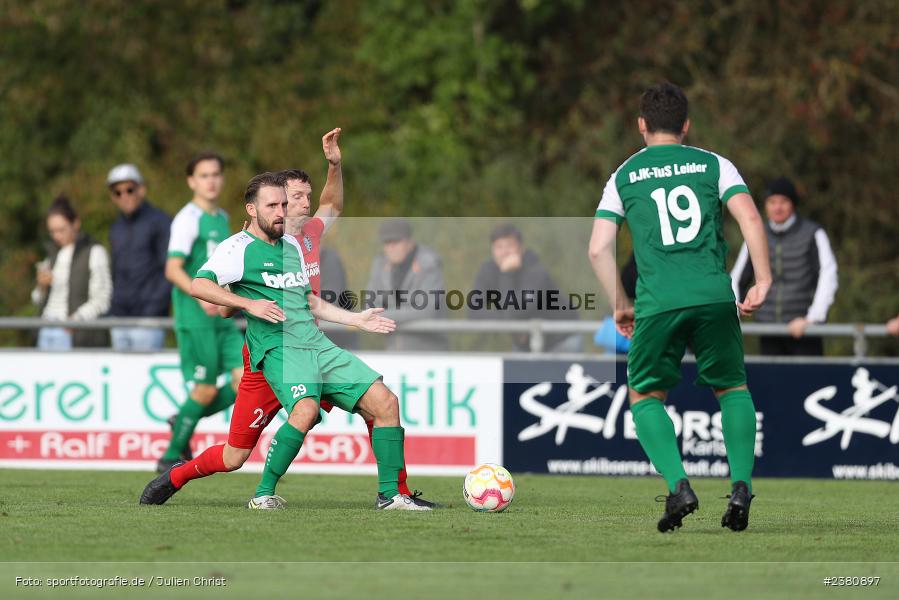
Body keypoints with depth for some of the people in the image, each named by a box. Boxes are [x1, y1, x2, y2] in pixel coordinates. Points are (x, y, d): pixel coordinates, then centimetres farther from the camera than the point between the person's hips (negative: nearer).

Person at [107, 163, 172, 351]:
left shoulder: (159, 222, -2)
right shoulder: (116, 229, 18)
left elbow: (169, 271, -8)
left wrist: (154, 309, -15)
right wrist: (112, 311, 9)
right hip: (119, 323, 7)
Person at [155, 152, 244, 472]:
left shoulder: (222, 218, 16)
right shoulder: (188, 218, -10)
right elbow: (173, 269, -18)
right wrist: (201, 296, -30)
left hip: (221, 317, 8)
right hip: (194, 317, -8)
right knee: (206, 389, -7)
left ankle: (184, 422, 13)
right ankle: (171, 456, 8)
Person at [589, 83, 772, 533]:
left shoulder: (624, 176, 15)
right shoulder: (713, 165, 14)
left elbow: (598, 248, 8)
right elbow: (750, 218, -1)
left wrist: (620, 305, 18)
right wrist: (763, 282, 1)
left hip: (657, 302, -1)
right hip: (715, 294, 1)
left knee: (645, 397, 15)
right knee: (733, 388, 20)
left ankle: (678, 485, -7)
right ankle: (741, 487, 2)